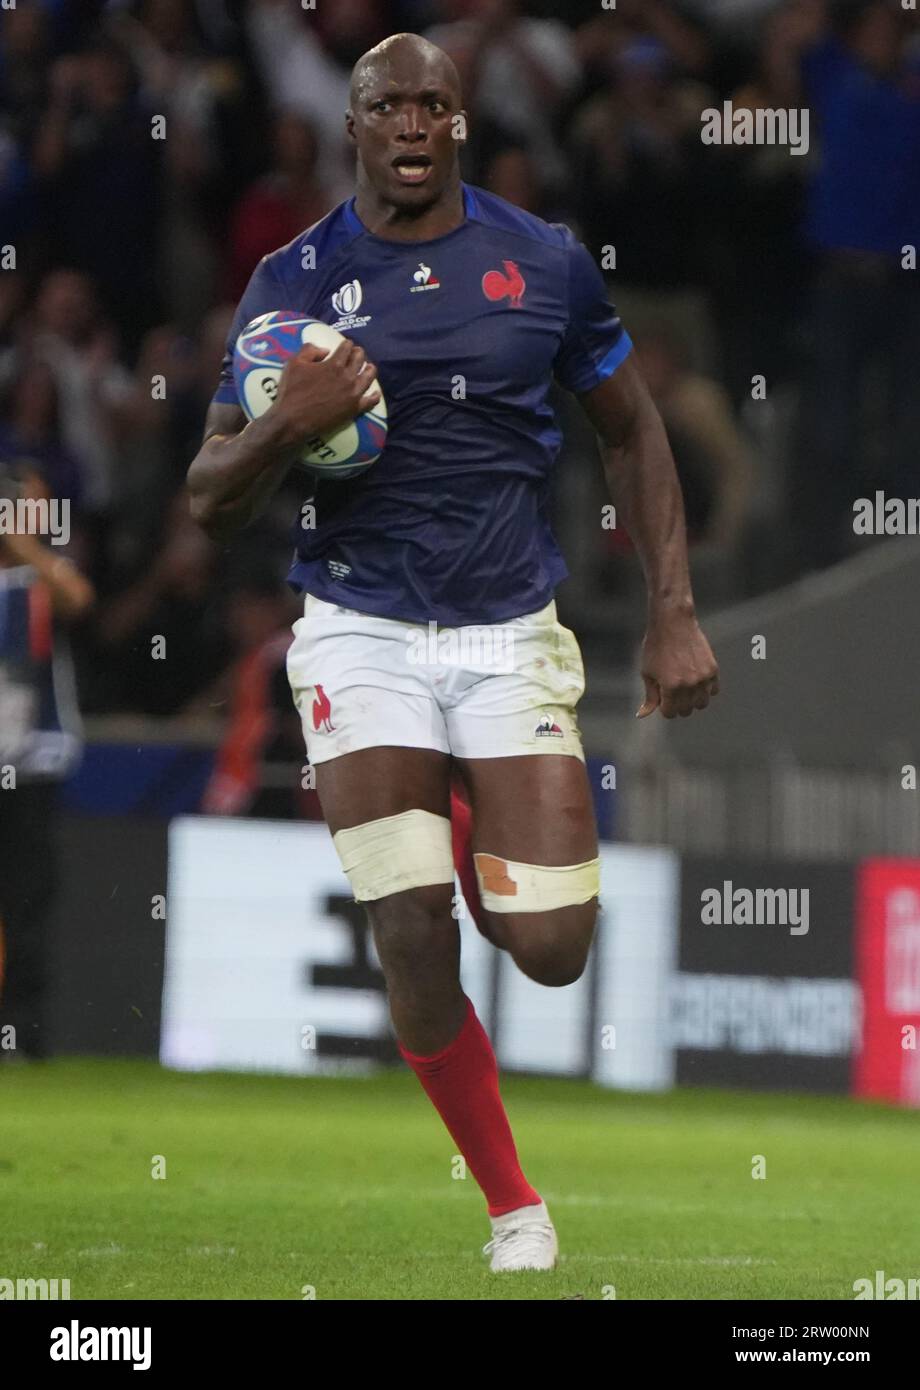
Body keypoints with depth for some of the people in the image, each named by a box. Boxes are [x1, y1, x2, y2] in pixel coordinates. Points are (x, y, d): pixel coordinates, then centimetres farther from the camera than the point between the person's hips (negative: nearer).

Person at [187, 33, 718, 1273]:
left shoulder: (543, 262, 1)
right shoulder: (295, 281, -1)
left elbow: (631, 432, 13)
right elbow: (211, 504, 1)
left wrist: (674, 612, 4)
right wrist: (285, 428, -20)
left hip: (512, 632, 1)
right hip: (363, 630, -1)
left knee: (553, 949, -7)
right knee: (411, 939, -13)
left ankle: (495, 849, 31)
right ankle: (515, 1208, 6)